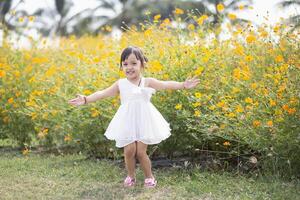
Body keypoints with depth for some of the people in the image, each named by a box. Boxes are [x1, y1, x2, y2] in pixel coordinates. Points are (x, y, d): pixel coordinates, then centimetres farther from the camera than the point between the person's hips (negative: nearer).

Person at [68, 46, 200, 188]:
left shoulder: (148, 82, -2)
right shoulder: (120, 84, 2)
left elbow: (166, 85, -11)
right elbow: (103, 93, 0)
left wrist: (183, 85, -24)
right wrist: (86, 99, -10)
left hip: (144, 121, -1)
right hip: (128, 122, 2)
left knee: (141, 152, -2)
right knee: (129, 151, -3)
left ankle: (149, 176, 20)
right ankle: (131, 176, 22)